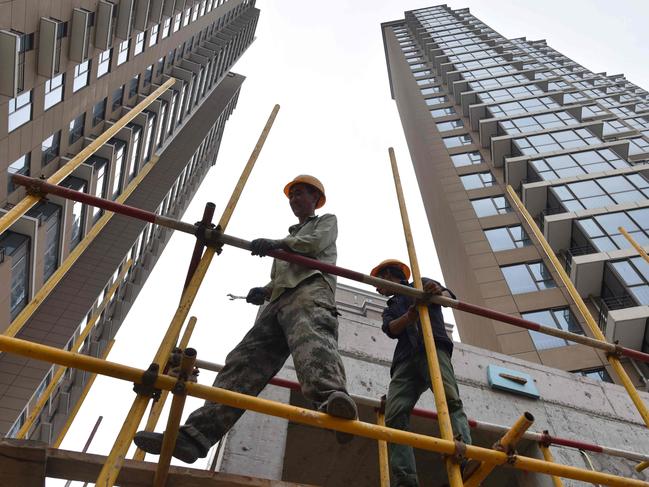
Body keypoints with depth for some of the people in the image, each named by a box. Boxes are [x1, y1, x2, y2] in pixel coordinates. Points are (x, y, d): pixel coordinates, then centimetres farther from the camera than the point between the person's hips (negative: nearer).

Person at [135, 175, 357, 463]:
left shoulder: (327, 221, 27)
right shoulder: (288, 240, 45)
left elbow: (316, 242, 3)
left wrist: (276, 243, -10)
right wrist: (263, 292, 15)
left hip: (311, 288, -6)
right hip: (279, 301, 7)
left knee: (312, 338, -39)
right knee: (243, 361, -12)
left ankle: (331, 397, -68)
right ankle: (195, 434, -21)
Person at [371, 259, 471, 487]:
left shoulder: (422, 285, 25)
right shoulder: (390, 309, 34)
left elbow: (450, 297, 7)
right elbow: (392, 329, 10)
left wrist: (438, 290, -20)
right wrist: (410, 315, -14)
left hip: (432, 347, -3)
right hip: (405, 359, 4)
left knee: (450, 399, -28)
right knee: (394, 415, -18)